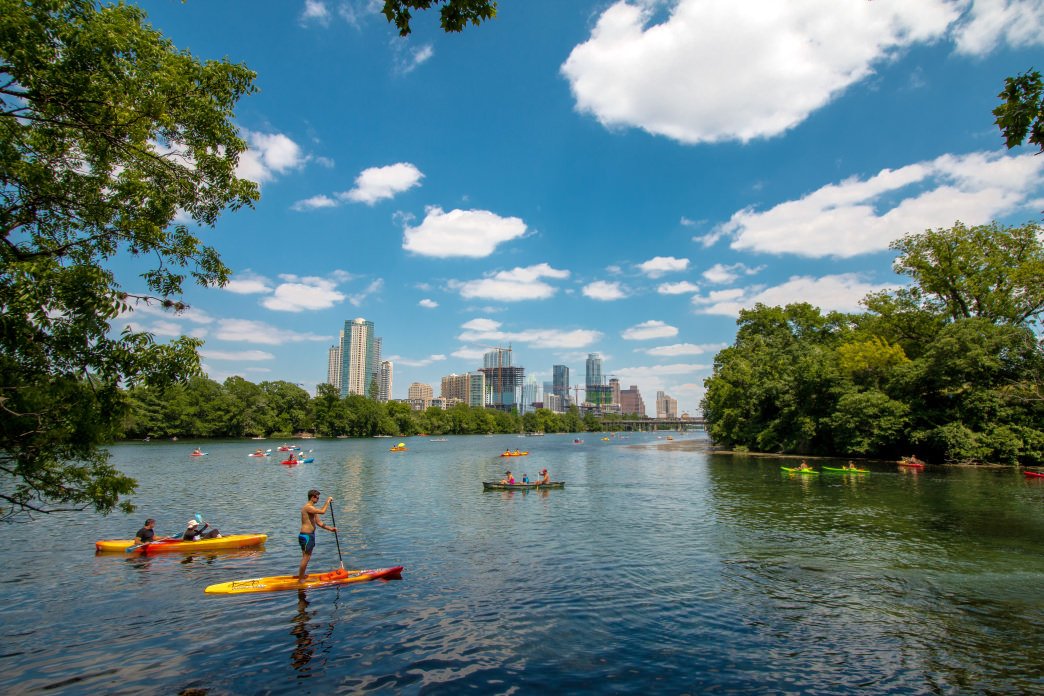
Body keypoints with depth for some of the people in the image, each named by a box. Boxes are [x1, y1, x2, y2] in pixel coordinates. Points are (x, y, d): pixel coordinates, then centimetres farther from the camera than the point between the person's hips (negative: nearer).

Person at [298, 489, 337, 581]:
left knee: (307, 557, 18)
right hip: (306, 536, -10)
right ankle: (301, 579, 6)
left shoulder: (312, 508, 13)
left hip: (310, 535, 10)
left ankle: (303, 576, 29)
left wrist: (330, 529, 7)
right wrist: (328, 501, -17)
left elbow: (318, 522, 14)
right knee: (306, 558, -3)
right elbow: (323, 511, -31)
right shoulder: (308, 507, -19)